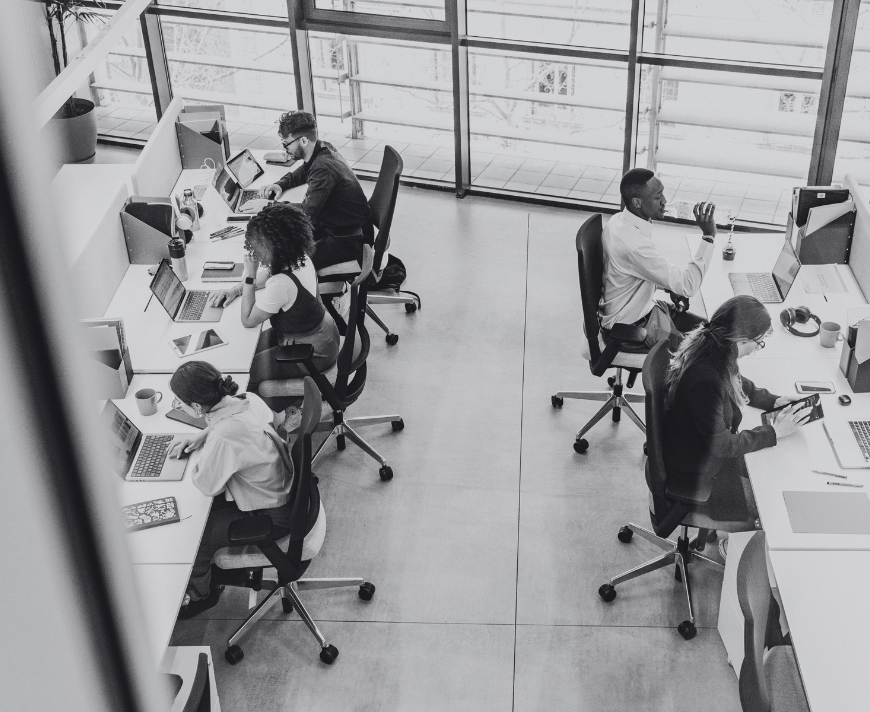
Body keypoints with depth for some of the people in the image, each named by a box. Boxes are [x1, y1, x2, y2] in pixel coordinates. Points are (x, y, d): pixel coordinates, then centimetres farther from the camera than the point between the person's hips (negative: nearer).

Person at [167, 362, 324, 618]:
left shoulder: (224, 438, -38)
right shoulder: (249, 399, -12)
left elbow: (208, 486, -21)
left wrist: (197, 459, -4)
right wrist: (200, 437, 3)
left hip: (272, 516, -8)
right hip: (284, 490, 8)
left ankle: (199, 594, 35)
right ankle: (210, 578, 39)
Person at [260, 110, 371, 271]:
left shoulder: (323, 167, -28)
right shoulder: (322, 148, 2)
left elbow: (308, 210, -31)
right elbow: (301, 172, 25)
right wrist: (280, 185, 5)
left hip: (350, 239, -10)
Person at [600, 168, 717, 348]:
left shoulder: (619, 220, -3)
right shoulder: (633, 243, -34)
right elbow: (687, 285, -31)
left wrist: (674, 288, 1)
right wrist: (708, 236, -30)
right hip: (632, 326, -10)